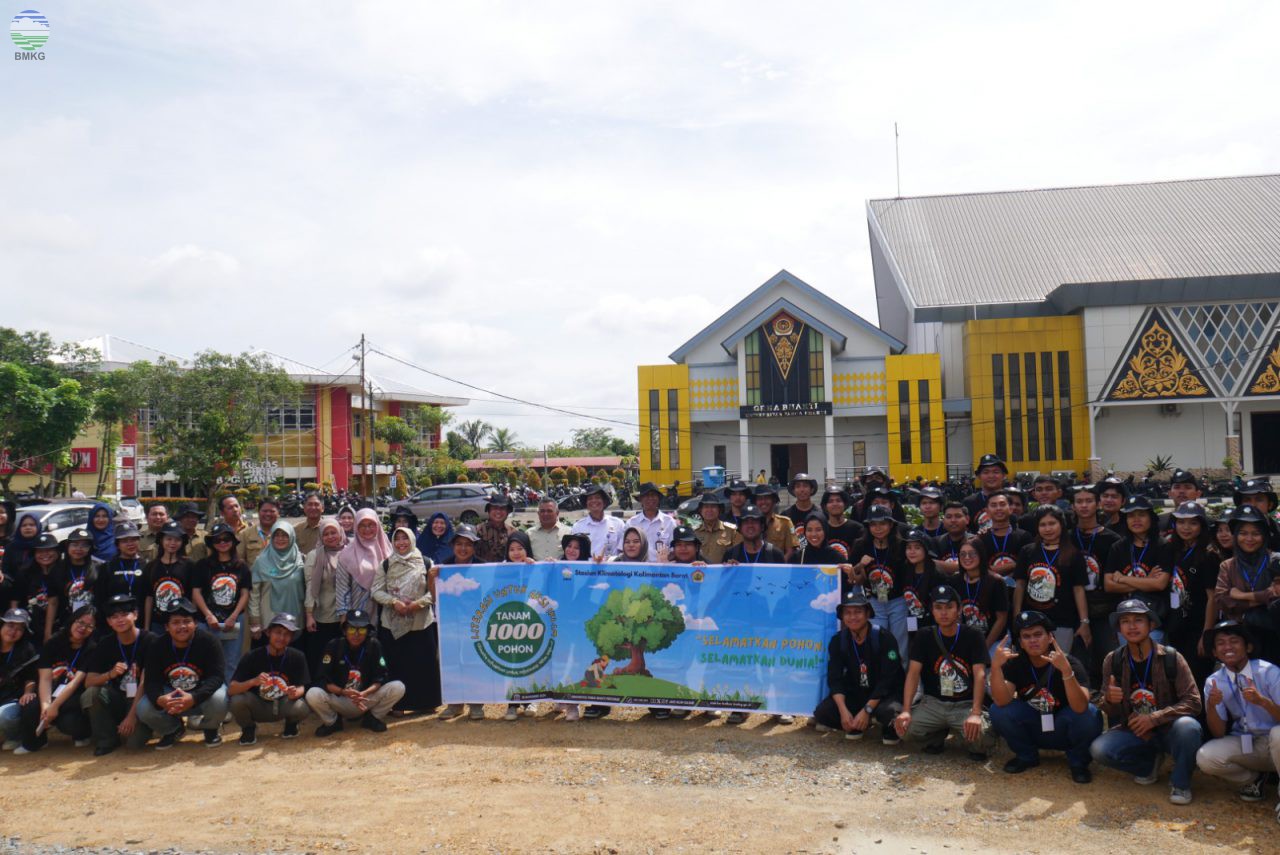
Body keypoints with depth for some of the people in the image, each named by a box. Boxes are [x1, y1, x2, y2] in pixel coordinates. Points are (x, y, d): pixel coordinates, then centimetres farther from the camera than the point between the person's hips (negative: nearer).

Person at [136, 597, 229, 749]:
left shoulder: (209, 642, -19)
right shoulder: (156, 647, -9)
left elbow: (216, 676, -25)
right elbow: (150, 681, -13)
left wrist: (193, 698, -43)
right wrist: (159, 699, -38)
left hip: (202, 693, -3)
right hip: (169, 695, 3)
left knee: (218, 699, -35)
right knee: (144, 709, -23)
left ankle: (210, 729, 3)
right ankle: (173, 729, 12)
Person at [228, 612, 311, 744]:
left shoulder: (297, 657, -10)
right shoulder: (252, 656, -13)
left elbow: (301, 687, -8)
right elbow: (231, 690, -18)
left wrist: (295, 693, -32)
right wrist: (253, 682, -38)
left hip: (283, 707, 0)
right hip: (257, 707, 0)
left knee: (302, 707, -32)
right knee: (237, 700, -31)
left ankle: (291, 724, 7)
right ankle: (248, 728, 3)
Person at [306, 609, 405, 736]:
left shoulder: (374, 645, -7)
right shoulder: (334, 646, -10)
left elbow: (380, 677, -8)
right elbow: (323, 680, -13)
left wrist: (365, 693, -27)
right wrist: (344, 692, -29)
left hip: (367, 700, 1)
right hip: (338, 700, -1)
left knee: (398, 687, -22)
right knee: (313, 695, -31)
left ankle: (371, 718, 4)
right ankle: (332, 721, 1)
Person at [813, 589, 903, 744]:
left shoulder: (884, 638, -16)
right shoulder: (837, 641, -4)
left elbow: (887, 680, -21)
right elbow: (834, 679, -9)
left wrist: (867, 710, -27)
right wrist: (843, 710, -25)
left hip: (884, 695, -4)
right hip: (854, 694, 4)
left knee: (889, 711, -38)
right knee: (822, 713, -19)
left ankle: (889, 729, 1)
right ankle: (857, 725, 9)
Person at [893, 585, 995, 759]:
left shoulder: (973, 637, -5)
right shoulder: (924, 638, 2)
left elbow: (980, 675, -15)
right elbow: (913, 673, -7)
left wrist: (976, 713, -30)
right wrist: (906, 710, -21)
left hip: (965, 704, -2)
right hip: (933, 703, 2)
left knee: (983, 736, -33)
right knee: (904, 727, -24)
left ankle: (975, 747, 7)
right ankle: (937, 735, 10)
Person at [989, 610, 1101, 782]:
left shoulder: (1070, 662, -20)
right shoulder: (1015, 663, -12)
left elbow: (1080, 707, -37)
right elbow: (1002, 701, -27)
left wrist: (1066, 670, -51)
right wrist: (995, 666, -42)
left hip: (1064, 731, -2)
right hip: (1032, 730, 2)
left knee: (1090, 714, -31)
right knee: (998, 710, -24)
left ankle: (1078, 761, -1)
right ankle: (1026, 755, 5)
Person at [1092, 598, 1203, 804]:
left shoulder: (1171, 658, -11)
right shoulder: (1113, 661, -3)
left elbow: (1193, 702, -14)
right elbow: (1111, 712, 4)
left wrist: (1154, 718, -24)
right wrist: (1109, 700, -21)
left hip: (1169, 730, -2)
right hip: (1134, 732, 2)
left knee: (1187, 726, -36)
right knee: (1099, 749, -25)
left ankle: (1181, 783, -8)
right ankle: (1150, 763, 6)